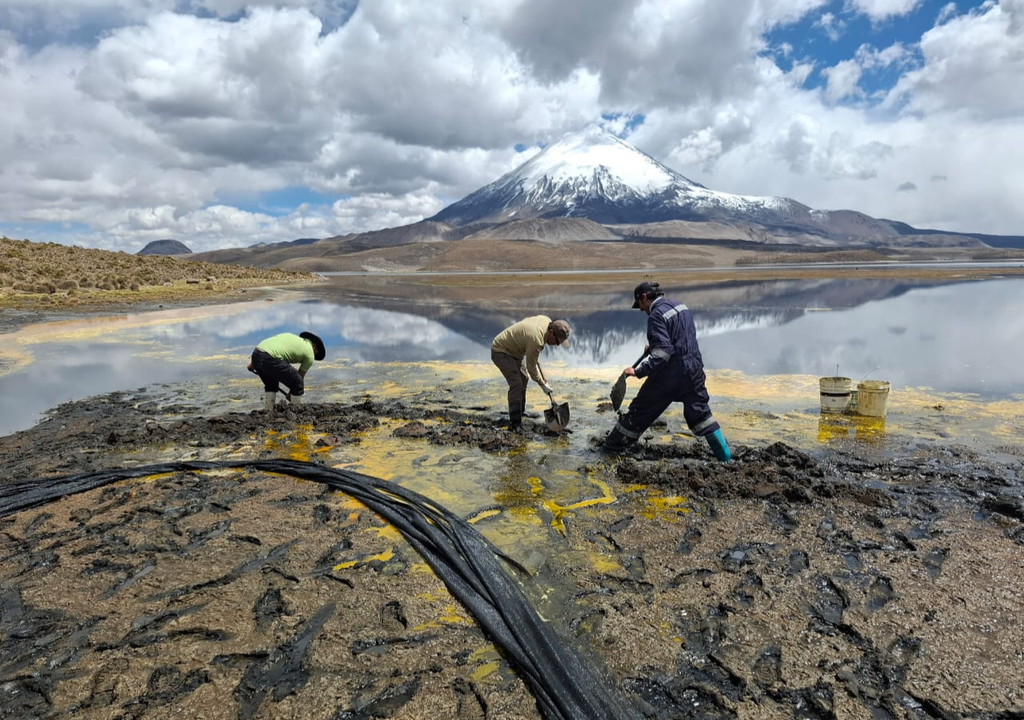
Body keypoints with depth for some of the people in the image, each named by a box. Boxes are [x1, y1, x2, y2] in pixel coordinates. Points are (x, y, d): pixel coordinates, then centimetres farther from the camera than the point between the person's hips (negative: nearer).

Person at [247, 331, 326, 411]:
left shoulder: (291, 336, 31)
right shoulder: (309, 354, 14)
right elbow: (300, 377, 21)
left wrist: (252, 363, 26)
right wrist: (290, 394, 35)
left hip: (256, 354, 8)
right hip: (270, 359, -7)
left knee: (271, 385, 29)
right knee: (298, 385, 8)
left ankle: (267, 412, 27)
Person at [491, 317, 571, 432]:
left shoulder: (547, 320, -9)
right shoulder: (536, 340, -34)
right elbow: (531, 367, -21)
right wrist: (543, 385, -8)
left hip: (515, 350, 11)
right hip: (501, 351, -10)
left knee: (523, 380, 16)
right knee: (516, 383, -19)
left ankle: (520, 413, 31)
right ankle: (514, 423, -13)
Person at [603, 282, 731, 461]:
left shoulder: (657, 315, -16)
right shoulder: (681, 306, 11)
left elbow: (662, 351, -25)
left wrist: (638, 371, -24)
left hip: (670, 374, -7)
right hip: (694, 369, 7)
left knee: (640, 410, 6)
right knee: (699, 411, 17)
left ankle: (612, 446, 19)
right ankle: (724, 455, 16)